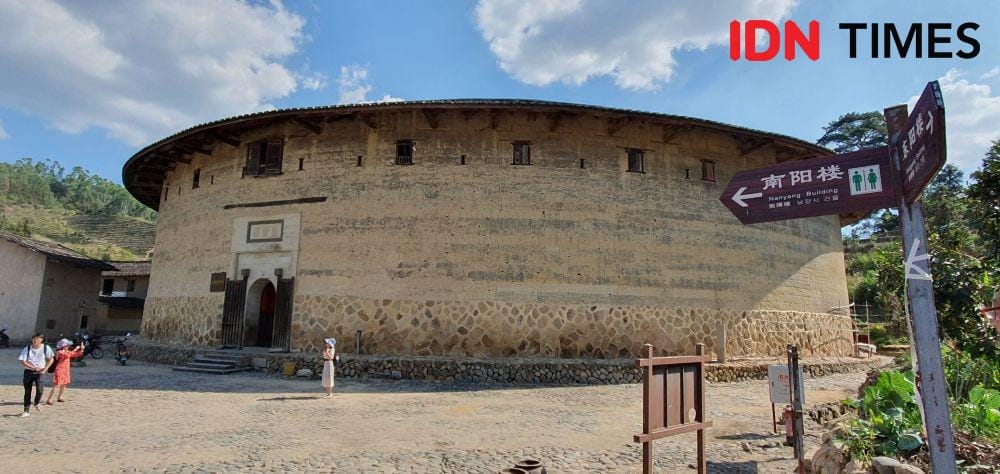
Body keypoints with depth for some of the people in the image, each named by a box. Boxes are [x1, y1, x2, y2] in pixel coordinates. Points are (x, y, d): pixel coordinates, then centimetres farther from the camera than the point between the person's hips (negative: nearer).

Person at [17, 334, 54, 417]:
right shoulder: (27, 349, -2)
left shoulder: (46, 348, -3)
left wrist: (45, 369, -9)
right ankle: (26, 411, 13)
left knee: (39, 390, -16)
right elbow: (23, 362, -5)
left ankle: (37, 403, 14)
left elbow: (51, 359, 2)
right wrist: (33, 368, -15)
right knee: (27, 391, 3)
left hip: (39, 372, -1)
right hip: (28, 371, 1)